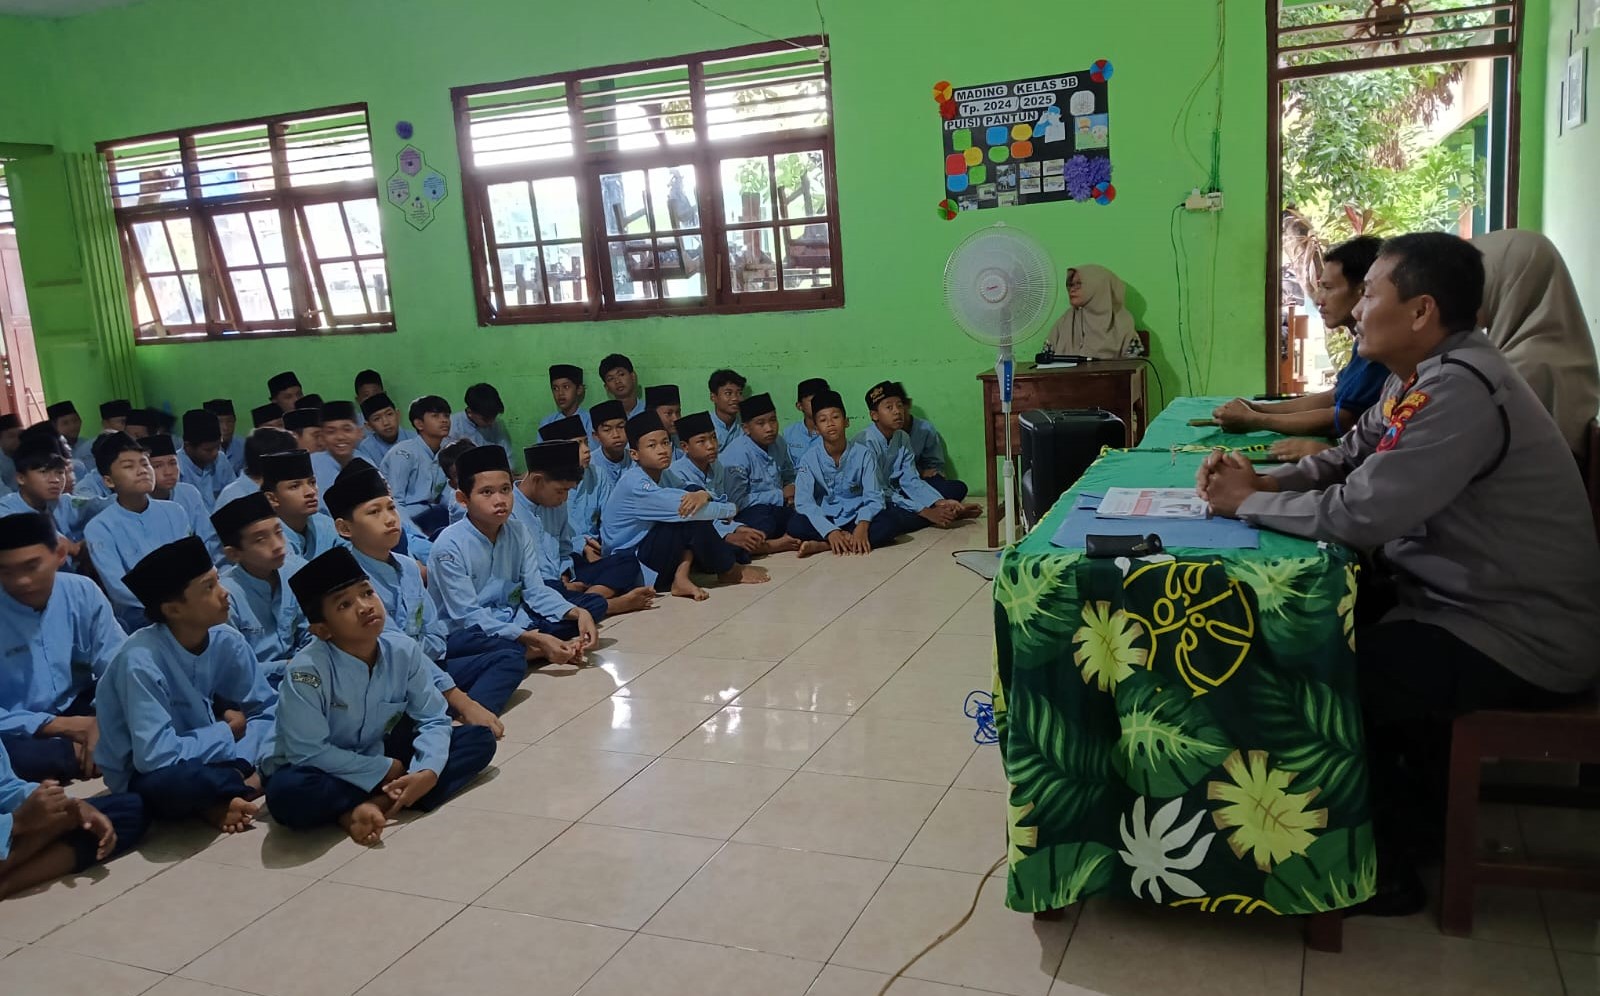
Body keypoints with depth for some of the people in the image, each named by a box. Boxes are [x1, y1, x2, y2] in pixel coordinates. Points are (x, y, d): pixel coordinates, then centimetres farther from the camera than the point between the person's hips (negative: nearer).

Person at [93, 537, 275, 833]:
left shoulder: (227, 640, -12)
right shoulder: (141, 661, -28)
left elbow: (269, 711, -5)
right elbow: (155, 757, -34)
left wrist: (241, 767, -23)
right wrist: (228, 732, -19)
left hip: (208, 757, 6)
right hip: (145, 776, -5)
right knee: (171, 782, -40)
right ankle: (245, 780, -11)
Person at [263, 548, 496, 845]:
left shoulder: (404, 650, -14)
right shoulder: (308, 670, -26)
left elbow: (433, 719, -9)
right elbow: (308, 752, -25)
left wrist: (428, 772, -28)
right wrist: (385, 772, -21)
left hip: (379, 754, 5)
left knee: (480, 739, -8)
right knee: (287, 793, -40)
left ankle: (377, 803, -23)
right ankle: (388, 799, -19)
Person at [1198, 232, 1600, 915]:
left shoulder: (1458, 391, -27)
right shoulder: (1425, 371, 5)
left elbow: (1357, 514, -30)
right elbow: (1350, 456, 11)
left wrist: (1246, 503, -16)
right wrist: (1267, 480, -7)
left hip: (1517, 637, -10)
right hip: (1460, 595, 10)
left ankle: (1383, 864, 10)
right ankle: (1408, 807, 26)